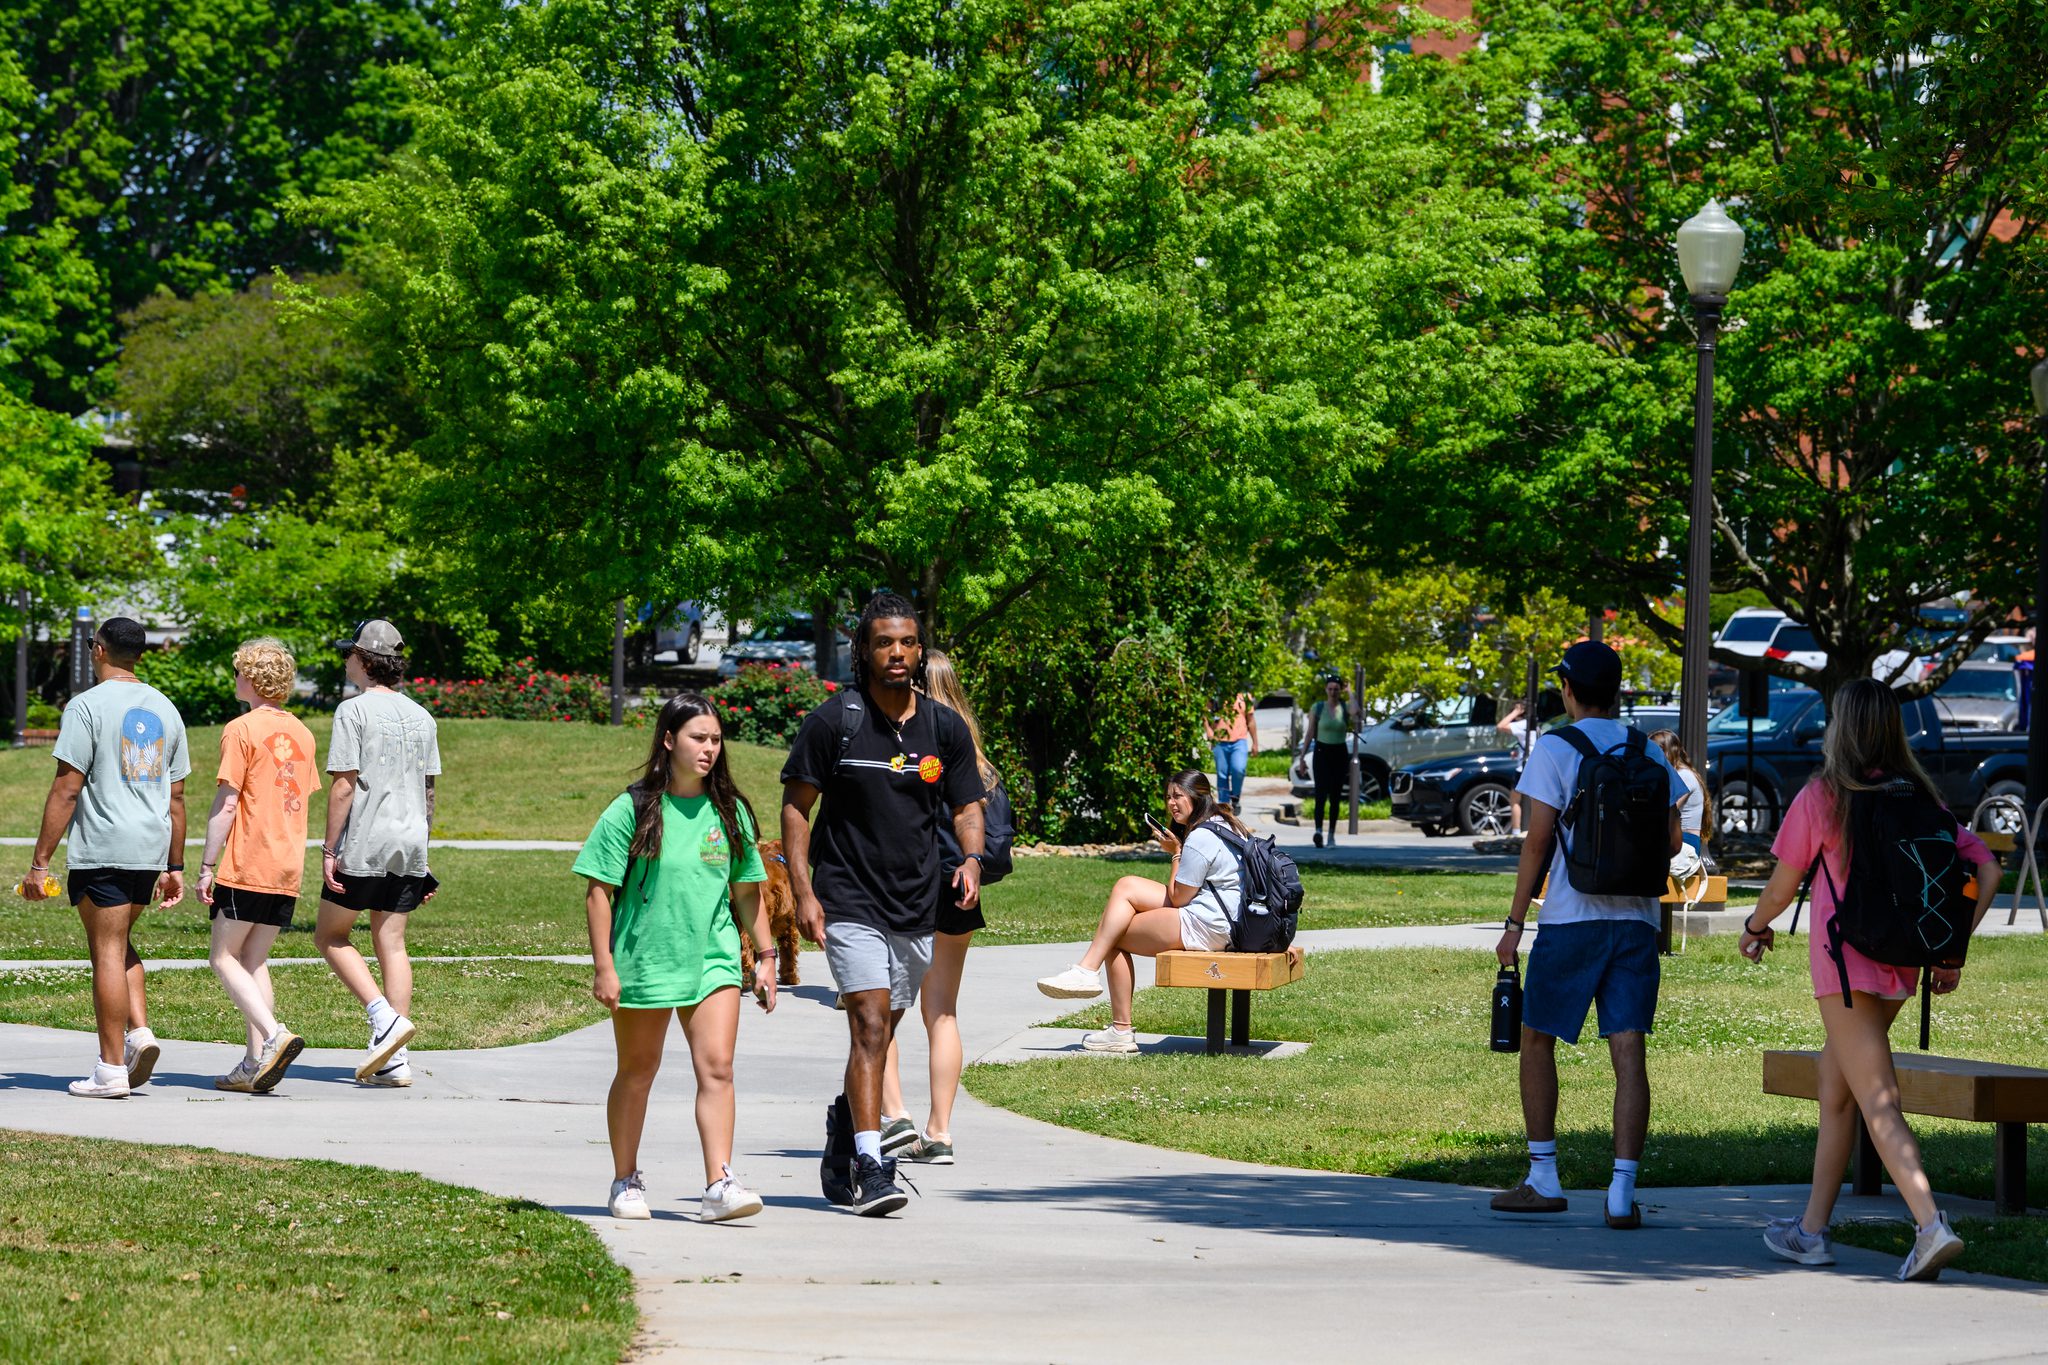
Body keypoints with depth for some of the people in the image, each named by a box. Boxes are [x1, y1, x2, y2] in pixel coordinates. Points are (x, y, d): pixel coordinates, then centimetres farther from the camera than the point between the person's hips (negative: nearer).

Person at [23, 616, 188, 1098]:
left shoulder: (87, 705, -7)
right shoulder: (164, 709, 13)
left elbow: (67, 790, -11)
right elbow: (176, 796, 15)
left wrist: (40, 861, -8)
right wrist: (175, 867, 21)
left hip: (101, 850, -6)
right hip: (151, 850, 6)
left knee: (107, 949, -2)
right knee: (119, 941, 22)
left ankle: (111, 1068, -2)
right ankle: (140, 1031, 5)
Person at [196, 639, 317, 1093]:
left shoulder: (241, 729, -8)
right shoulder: (301, 733, 13)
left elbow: (226, 803, -11)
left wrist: (207, 866, -8)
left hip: (246, 865, -7)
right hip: (288, 867, 7)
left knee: (225, 957, 1)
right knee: (254, 960, 11)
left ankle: (273, 1035, -18)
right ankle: (256, 1063, 4)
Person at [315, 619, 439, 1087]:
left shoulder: (353, 711, -8)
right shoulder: (420, 716, 12)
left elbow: (344, 786, -12)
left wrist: (328, 850, -9)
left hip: (363, 846, -6)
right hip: (409, 844, 6)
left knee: (330, 936, 7)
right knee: (391, 943, 6)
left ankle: (385, 1017, -10)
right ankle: (394, 1059, 2)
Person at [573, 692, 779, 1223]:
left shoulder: (730, 812, 6)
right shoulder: (633, 810, -5)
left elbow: (747, 891, 15)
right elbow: (599, 891, -5)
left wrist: (765, 956, 12)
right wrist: (603, 966, -9)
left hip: (713, 958, 2)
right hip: (643, 958, -2)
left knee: (716, 1067, -11)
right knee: (637, 1070, 10)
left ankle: (719, 1185, -14)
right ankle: (626, 1182, 25)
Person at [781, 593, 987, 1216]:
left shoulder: (946, 727, 6)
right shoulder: (834, 720, -5)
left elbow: (967, 806, 13)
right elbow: (796, 806, -1)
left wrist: (971, 859, -9)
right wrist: (803, 892, -10)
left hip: (917, 907, 4)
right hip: (850, 903, -4)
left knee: (879, 1034, 13)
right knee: (871, 1026, -17)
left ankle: (846, 1129, 33)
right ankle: (871, 1166, -23)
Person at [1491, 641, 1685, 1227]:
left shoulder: (1555, 748, -3)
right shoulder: (1650, 753, 10)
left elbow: (1538, 840, -7)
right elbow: (1671, 843, 10)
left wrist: (1514, 923, -3)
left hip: (1571, 917, -3)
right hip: (1637, 918, 3)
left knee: (1537, 1040, 12)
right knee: (1628, 1052, -2)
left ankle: (1543, 1179, 14)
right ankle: (1622, 1191, -9)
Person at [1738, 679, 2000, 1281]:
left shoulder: (1820, 797, -7)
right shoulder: (1920, 797, 7)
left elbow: (1781, 886, 2)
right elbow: (1986, 869, 2)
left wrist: (1755, 926, 22)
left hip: (1845, 967, -6)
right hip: (1900, 964, 6)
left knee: (1879, 1106, -12)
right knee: (1835, 1093, 20)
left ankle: (1931, 1225, -28)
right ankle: (1812, 1229, 26)